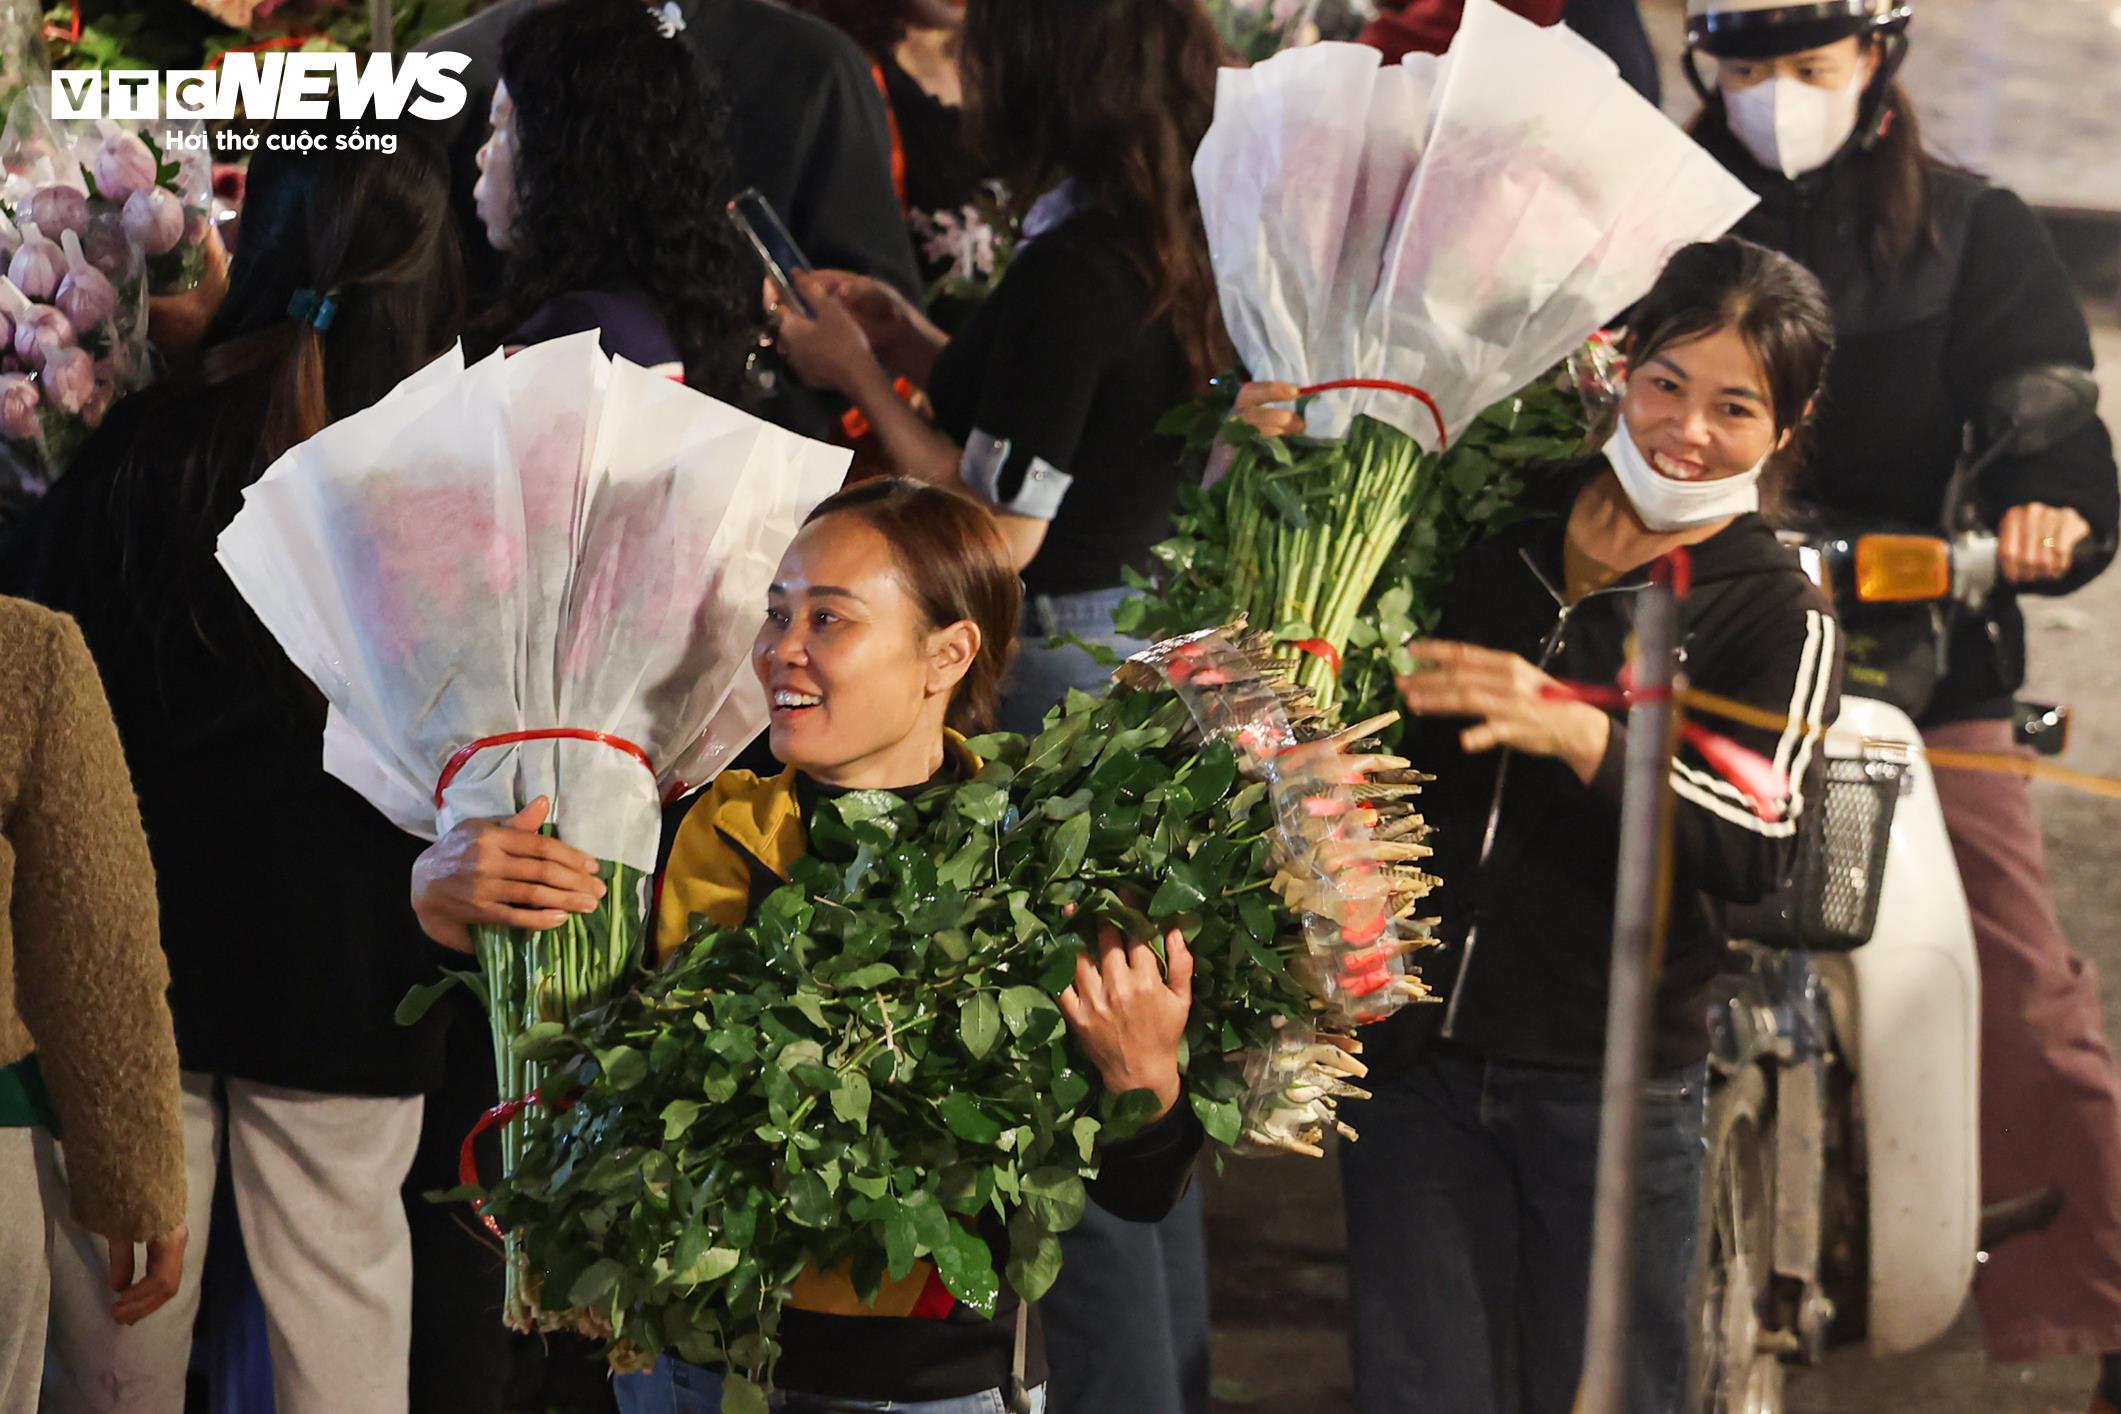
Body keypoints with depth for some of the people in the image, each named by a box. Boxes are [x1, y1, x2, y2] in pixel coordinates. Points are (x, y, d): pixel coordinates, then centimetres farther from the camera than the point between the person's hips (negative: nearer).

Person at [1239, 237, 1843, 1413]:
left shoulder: (1777, 617, -4)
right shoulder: (1496, 529, 7)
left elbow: (1757, 846, -19)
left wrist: (1579, 736, -30)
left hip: (1611, 1086, -3)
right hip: (1418, 1055, 3)